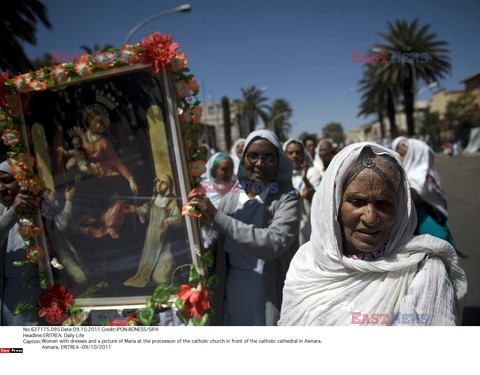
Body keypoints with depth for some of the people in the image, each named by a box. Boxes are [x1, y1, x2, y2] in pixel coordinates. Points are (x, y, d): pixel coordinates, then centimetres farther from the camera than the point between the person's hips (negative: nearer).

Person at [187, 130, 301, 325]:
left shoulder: (287, 197, -12)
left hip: (269, 302, -4)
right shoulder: (230, 197, 0)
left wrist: (216, 217, -27)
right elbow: (215, 250, 7)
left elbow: (273, 243, -29)